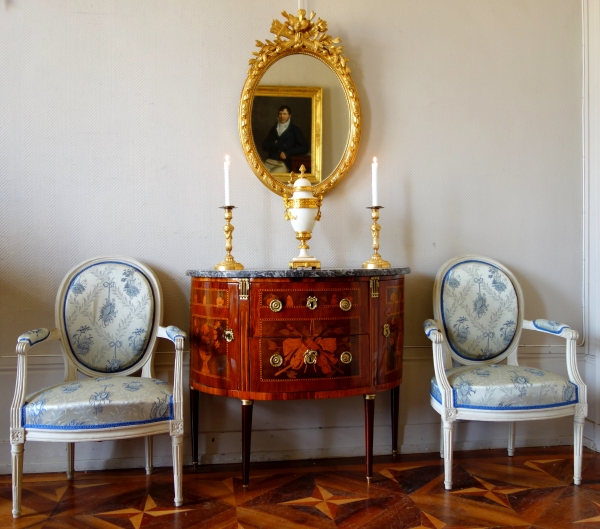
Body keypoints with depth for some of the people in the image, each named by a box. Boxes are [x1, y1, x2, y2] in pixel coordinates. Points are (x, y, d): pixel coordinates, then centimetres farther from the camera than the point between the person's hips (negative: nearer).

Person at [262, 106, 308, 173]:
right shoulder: (274, 128, 18)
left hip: (284, 164, -4)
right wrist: (273, 144, -3)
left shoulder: (294, 130, 6)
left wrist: (287, 153, -11)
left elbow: (304, 148, -1)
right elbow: (264, 145, 19)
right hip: (269, 161, 4)